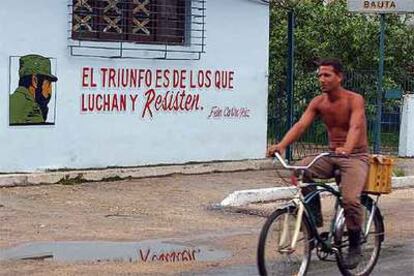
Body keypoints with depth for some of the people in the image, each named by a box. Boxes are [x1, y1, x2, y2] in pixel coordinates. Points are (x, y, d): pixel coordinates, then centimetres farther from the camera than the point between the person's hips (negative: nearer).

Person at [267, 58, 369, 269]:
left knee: (350, 200, -27)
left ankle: (355, 246, -4)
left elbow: (355, 127, -31)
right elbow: (300, 125, -12)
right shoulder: (318, 102, 1)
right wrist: (281, 145, -30)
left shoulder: (354, 100, -14)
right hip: (331, 156, 5)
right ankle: (315, 220, -8)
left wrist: (346, 148, -52)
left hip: (355, 157, -5)